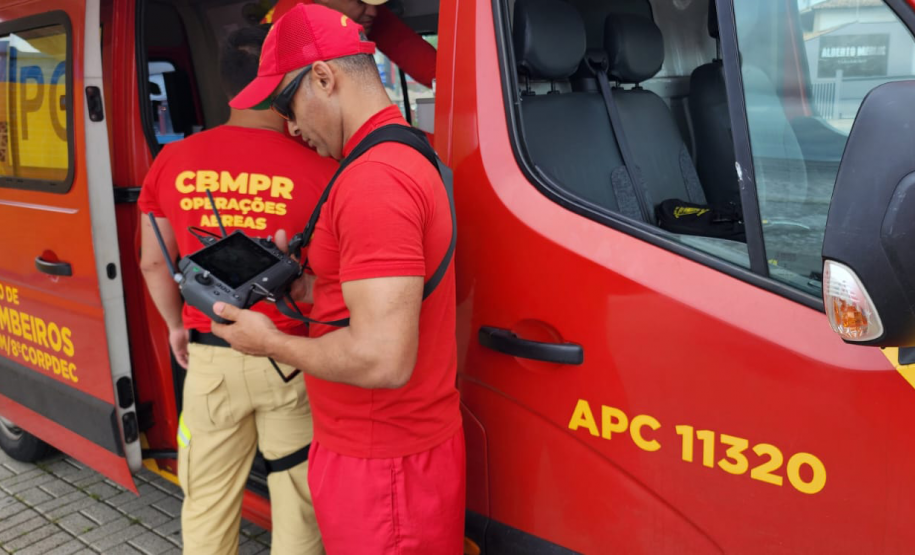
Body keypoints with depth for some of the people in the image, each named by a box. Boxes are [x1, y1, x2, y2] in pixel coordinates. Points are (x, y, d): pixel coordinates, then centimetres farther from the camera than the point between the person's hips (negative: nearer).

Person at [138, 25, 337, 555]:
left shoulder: (172, 163, -4)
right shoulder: (319, 169, -17)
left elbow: (153, 263, 7)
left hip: (210, 358, 3)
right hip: (292, 360, -3)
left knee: (208, 504, 19)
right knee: (297, 501, 14)